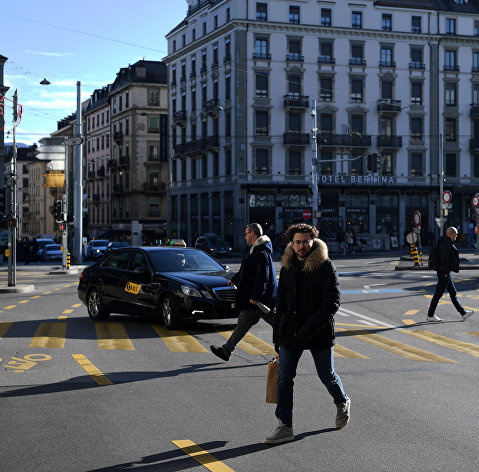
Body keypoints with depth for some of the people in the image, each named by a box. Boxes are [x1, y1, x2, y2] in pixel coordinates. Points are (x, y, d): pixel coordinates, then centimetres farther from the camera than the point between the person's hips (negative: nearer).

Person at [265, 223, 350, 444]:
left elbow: (332, 302, -16)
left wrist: (311, 326, -24)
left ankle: (342, 403, 42)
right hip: (291, 333, 4)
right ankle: (285, 427, 3)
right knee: (284, 377, -3)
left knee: (327, 375, 10)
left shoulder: (325, 266, -9)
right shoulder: (287, 267, 7)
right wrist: (277, 333, 15)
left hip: (320, 334, -4)